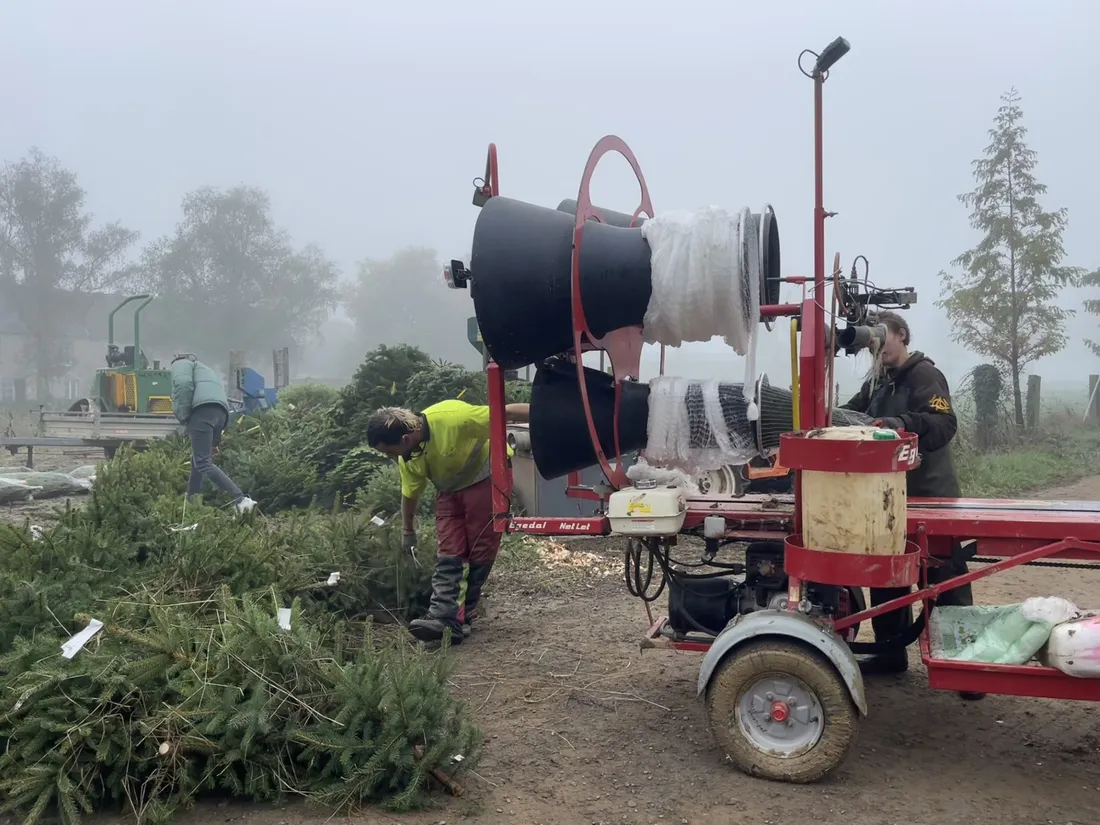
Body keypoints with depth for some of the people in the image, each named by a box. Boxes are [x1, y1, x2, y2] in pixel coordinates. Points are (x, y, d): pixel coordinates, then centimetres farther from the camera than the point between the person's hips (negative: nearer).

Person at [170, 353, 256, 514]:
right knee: (198, 460, 22)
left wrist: (183, 416, -3)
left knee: (203, 464, -14)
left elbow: (183, 383, -5)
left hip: (203, 410, -9)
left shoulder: (181, 363, 21)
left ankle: (241, 500, -26)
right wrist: (215, 441, 32)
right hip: (220, 413, 9)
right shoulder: (208, 371, 44)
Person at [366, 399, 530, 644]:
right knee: (449, 554, -8)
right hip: (451, 490, 6)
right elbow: (410, 495, 8)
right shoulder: (408, 458, -9)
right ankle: (445, 618, -15)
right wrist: (408, 532, 19)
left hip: (488, 478, -5)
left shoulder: (452, 417, -33)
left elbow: (505, 413, -30)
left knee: (480, 550, -5)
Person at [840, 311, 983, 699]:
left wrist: (903, 423, -41)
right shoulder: (877, 382, 15)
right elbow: (851, 413, 8)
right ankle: (891, 652, 26)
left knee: (947, 581, -1)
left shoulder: (925, 375, -12)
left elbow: (945, 424, -25)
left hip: (929, 498, -8)